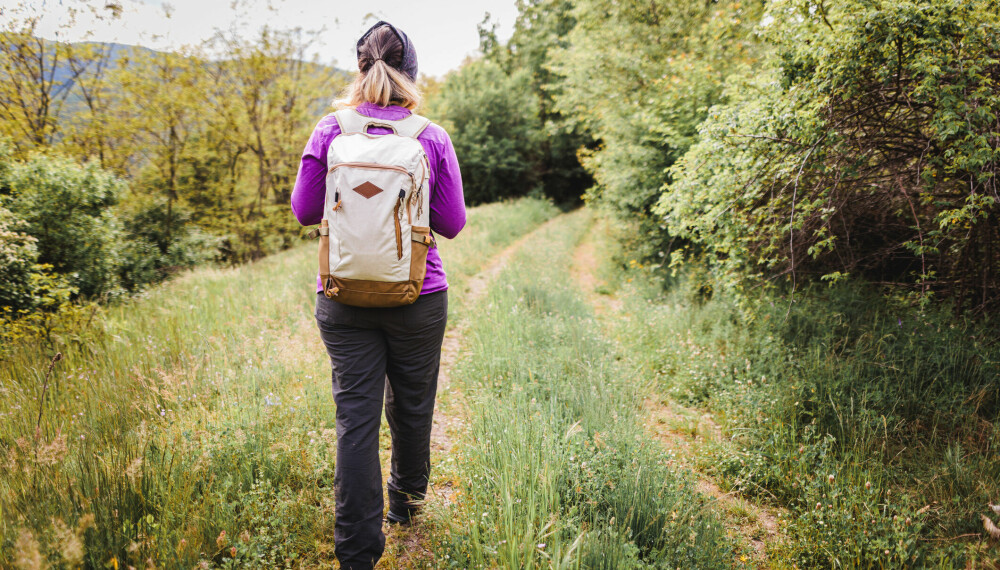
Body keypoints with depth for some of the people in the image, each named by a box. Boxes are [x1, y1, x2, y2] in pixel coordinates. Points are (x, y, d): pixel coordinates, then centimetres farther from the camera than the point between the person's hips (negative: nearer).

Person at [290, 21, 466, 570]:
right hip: (418, 298, 0)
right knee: (411, 407, 19)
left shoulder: (330, 132, -4)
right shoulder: (432, 138, -7)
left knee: (356, 416, 5)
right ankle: (407, 503, 41)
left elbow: (304, 210, 2)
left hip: (344, 298, 0)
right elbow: (452, 224, -3)